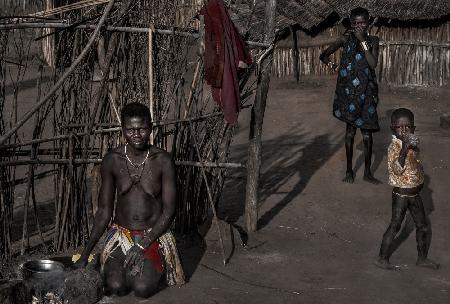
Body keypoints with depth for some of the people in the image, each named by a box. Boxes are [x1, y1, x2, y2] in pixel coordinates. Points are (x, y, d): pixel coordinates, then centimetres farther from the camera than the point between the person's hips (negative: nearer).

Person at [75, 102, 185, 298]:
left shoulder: (163, 161, -10)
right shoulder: (112, 161, -5)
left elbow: (168, 211, -8)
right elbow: (104, 211, 1)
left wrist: (143, 245, -19)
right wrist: (85, 253, -4)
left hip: (154, 235, -1)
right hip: (120, 233, 1)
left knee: (143, 289, -24)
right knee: (115, 287, -23)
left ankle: (153, 268, 11)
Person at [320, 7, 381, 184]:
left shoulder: (373, 40, 4)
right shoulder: (346, 39, 0)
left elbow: (373, 63, -12)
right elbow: (324, 55, 7)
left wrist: (363, 41, -14)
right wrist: (331, 64, -11)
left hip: (366, 91, 1)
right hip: (349, 91, -1)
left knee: (367, 132, 2)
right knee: (350, 130, 3)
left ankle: (367, 172, 12)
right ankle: (349, 170, 14)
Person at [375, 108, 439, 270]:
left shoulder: (412, 144, 4)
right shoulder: (394, 147, -19)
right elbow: (397, 169, -35)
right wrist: (404, 149, -42)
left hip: (415, 193, 7)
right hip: (401, 194, -7)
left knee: (423, 227, 15)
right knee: (395, 226, 1)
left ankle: (422, 258, 30)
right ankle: (382, 258, 13)